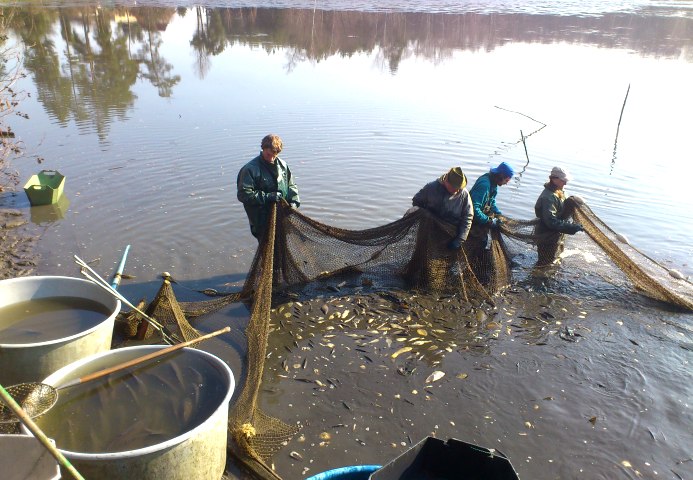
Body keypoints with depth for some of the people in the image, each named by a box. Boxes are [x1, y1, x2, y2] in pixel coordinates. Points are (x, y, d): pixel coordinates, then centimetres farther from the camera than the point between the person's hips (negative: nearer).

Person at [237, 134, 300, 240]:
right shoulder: (250, 169, -13)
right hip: (262, 222, -6)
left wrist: (293, 201, -3)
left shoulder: (282, 165, 5)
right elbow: (243, 194, -18)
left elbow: (291, 185, 16)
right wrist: (267, 197, -23)